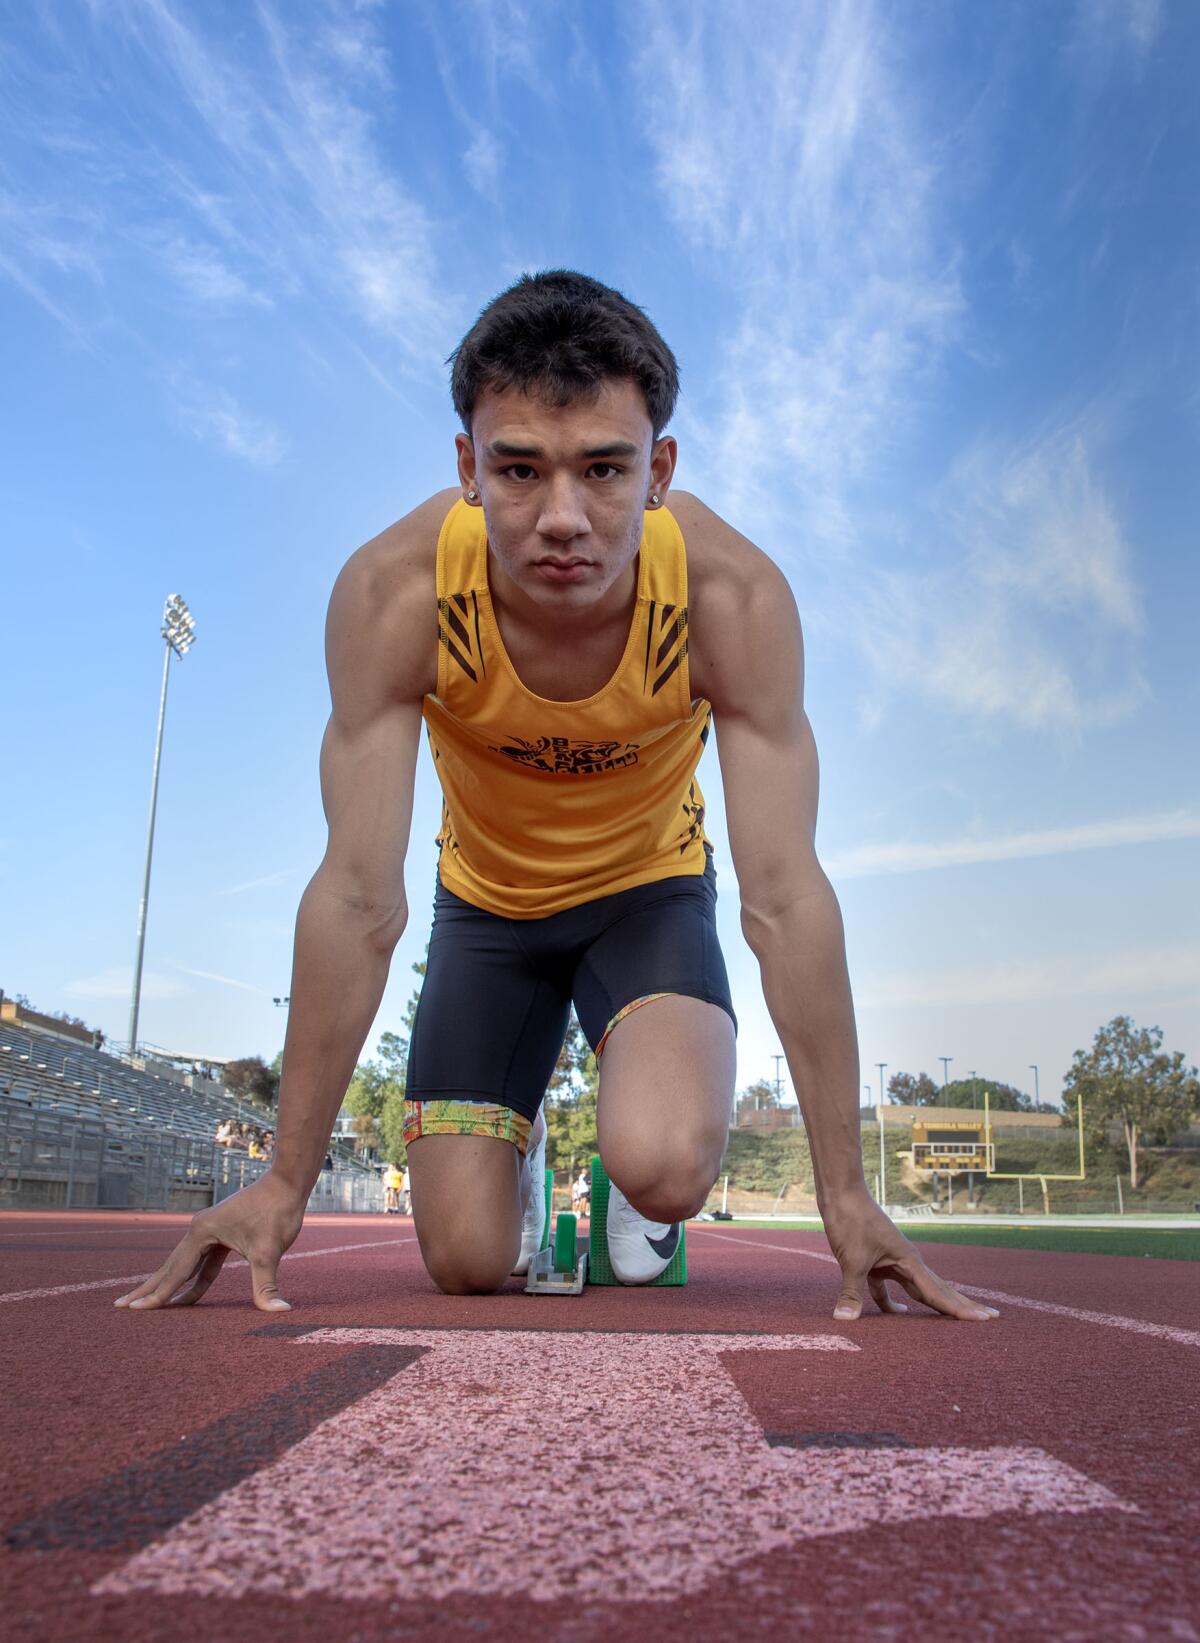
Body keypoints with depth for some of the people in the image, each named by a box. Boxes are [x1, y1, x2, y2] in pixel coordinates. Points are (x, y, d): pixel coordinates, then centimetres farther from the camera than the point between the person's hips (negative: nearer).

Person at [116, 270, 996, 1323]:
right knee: (468, 1262, -2)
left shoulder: (735, 596, -31)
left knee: (665, 1170, -27)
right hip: (488, 899, 1)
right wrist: (287, 1181, -22)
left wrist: (845, 1193, -26)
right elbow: (359, 898, -26)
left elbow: (786, 896, -28)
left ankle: (639, 1192, 12)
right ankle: (521, 1150, 34)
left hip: (651, 887, 0)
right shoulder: (394, 593, -30)